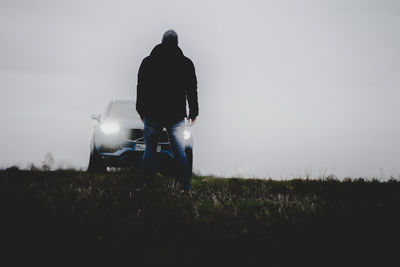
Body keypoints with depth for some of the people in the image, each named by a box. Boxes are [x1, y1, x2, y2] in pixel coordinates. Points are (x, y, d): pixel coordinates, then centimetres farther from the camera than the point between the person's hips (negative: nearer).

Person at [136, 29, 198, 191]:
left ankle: (147, 184, 6)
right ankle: (185, 185, 2)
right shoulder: (186, 64, -1)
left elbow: (140, 88, 7)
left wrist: (141, 110, 18)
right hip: (176, 116, 0)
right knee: (179, 151, 5)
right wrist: (193, 112, 15)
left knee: (150, 149, 9)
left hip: (152, 115, 0)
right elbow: (192, 91, 4)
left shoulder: (147, 62, 0)